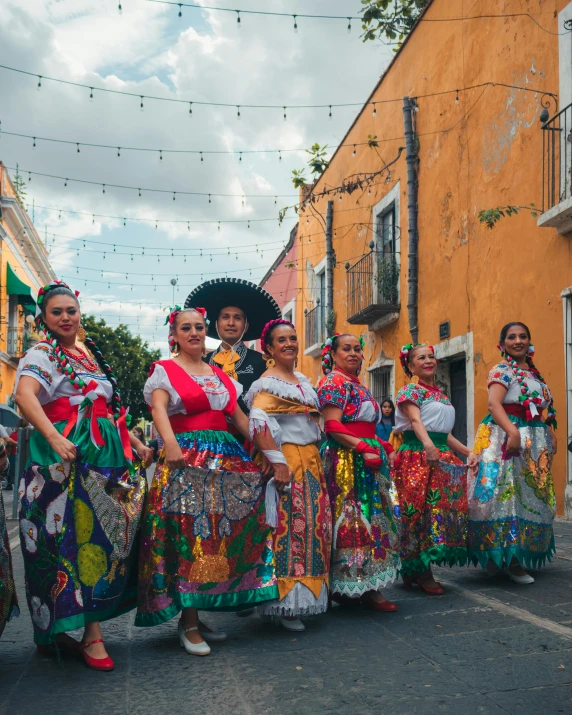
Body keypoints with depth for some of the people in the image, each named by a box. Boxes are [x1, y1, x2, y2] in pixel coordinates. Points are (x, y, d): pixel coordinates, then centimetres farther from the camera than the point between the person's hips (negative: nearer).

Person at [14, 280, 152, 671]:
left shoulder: (92, 355, 20)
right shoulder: (42, 354, -2)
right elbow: (25, 395, -21)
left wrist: (135, 441, 19)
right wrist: (55, 438, -34)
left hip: (108, 454, 7)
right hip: (69, 456, -7)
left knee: (107, 535, 5)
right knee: (79, 539, -5)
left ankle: (61, 626, 17)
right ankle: (91, 633, 3)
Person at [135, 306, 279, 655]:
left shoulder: (220, 374, 19)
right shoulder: (165, 370, 2)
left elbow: (239, 416, 19)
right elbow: (159, 408, -15)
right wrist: (171, 444, -33)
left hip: (227, 458, 6)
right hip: (185, 458, -6)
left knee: (221, 536, 4)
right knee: (188, 536, -9)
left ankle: (197, 614, 16)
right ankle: (189, 624, -1)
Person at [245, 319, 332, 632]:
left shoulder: (303, 381, 18)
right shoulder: (268, 382, -8)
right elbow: (259, 423, -22)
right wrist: (278, 462, -28)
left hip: (311, 462, 9)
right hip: (287, 461, -8)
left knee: (313, 526, 9)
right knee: (289, 527, -9)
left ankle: (307, 592, 20)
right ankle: (284, 604, -1)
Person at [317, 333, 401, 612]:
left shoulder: (358, 385, 21)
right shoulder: (333, 381, -5)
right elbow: (332, 426, -15)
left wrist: (386, 449, 9)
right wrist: (365, 449, -20)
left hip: (368, 457, 9)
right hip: (346, 460, -9)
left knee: (373, 518, 7)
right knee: (353, 520, -9)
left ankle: (367, 587, 12)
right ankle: (358, 587, -3)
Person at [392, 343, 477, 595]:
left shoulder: (441, 394, 20)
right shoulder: (410, 391, -3)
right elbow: (416, 421, -21)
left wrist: (468, 452, 15)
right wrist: (428, 445, -38)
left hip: (443, 457, 8)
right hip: (418, 456, -8)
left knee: (446, 508, 4)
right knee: (421, 510, -10)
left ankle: (415, 570, 12)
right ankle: (421, 572, -3)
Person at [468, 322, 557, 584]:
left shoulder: (534, 372, 19)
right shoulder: (502, 370, -5)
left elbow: (545, 409, 24)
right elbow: (494, 404, -19)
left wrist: (551, 435, 11)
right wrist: (513, 431, -31)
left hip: (536, 443, 9)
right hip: (508, 438, -8)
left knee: (532, 495, 10)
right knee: (507, 492, -12)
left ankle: (520, 556, 18)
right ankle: (507, 557, -8)